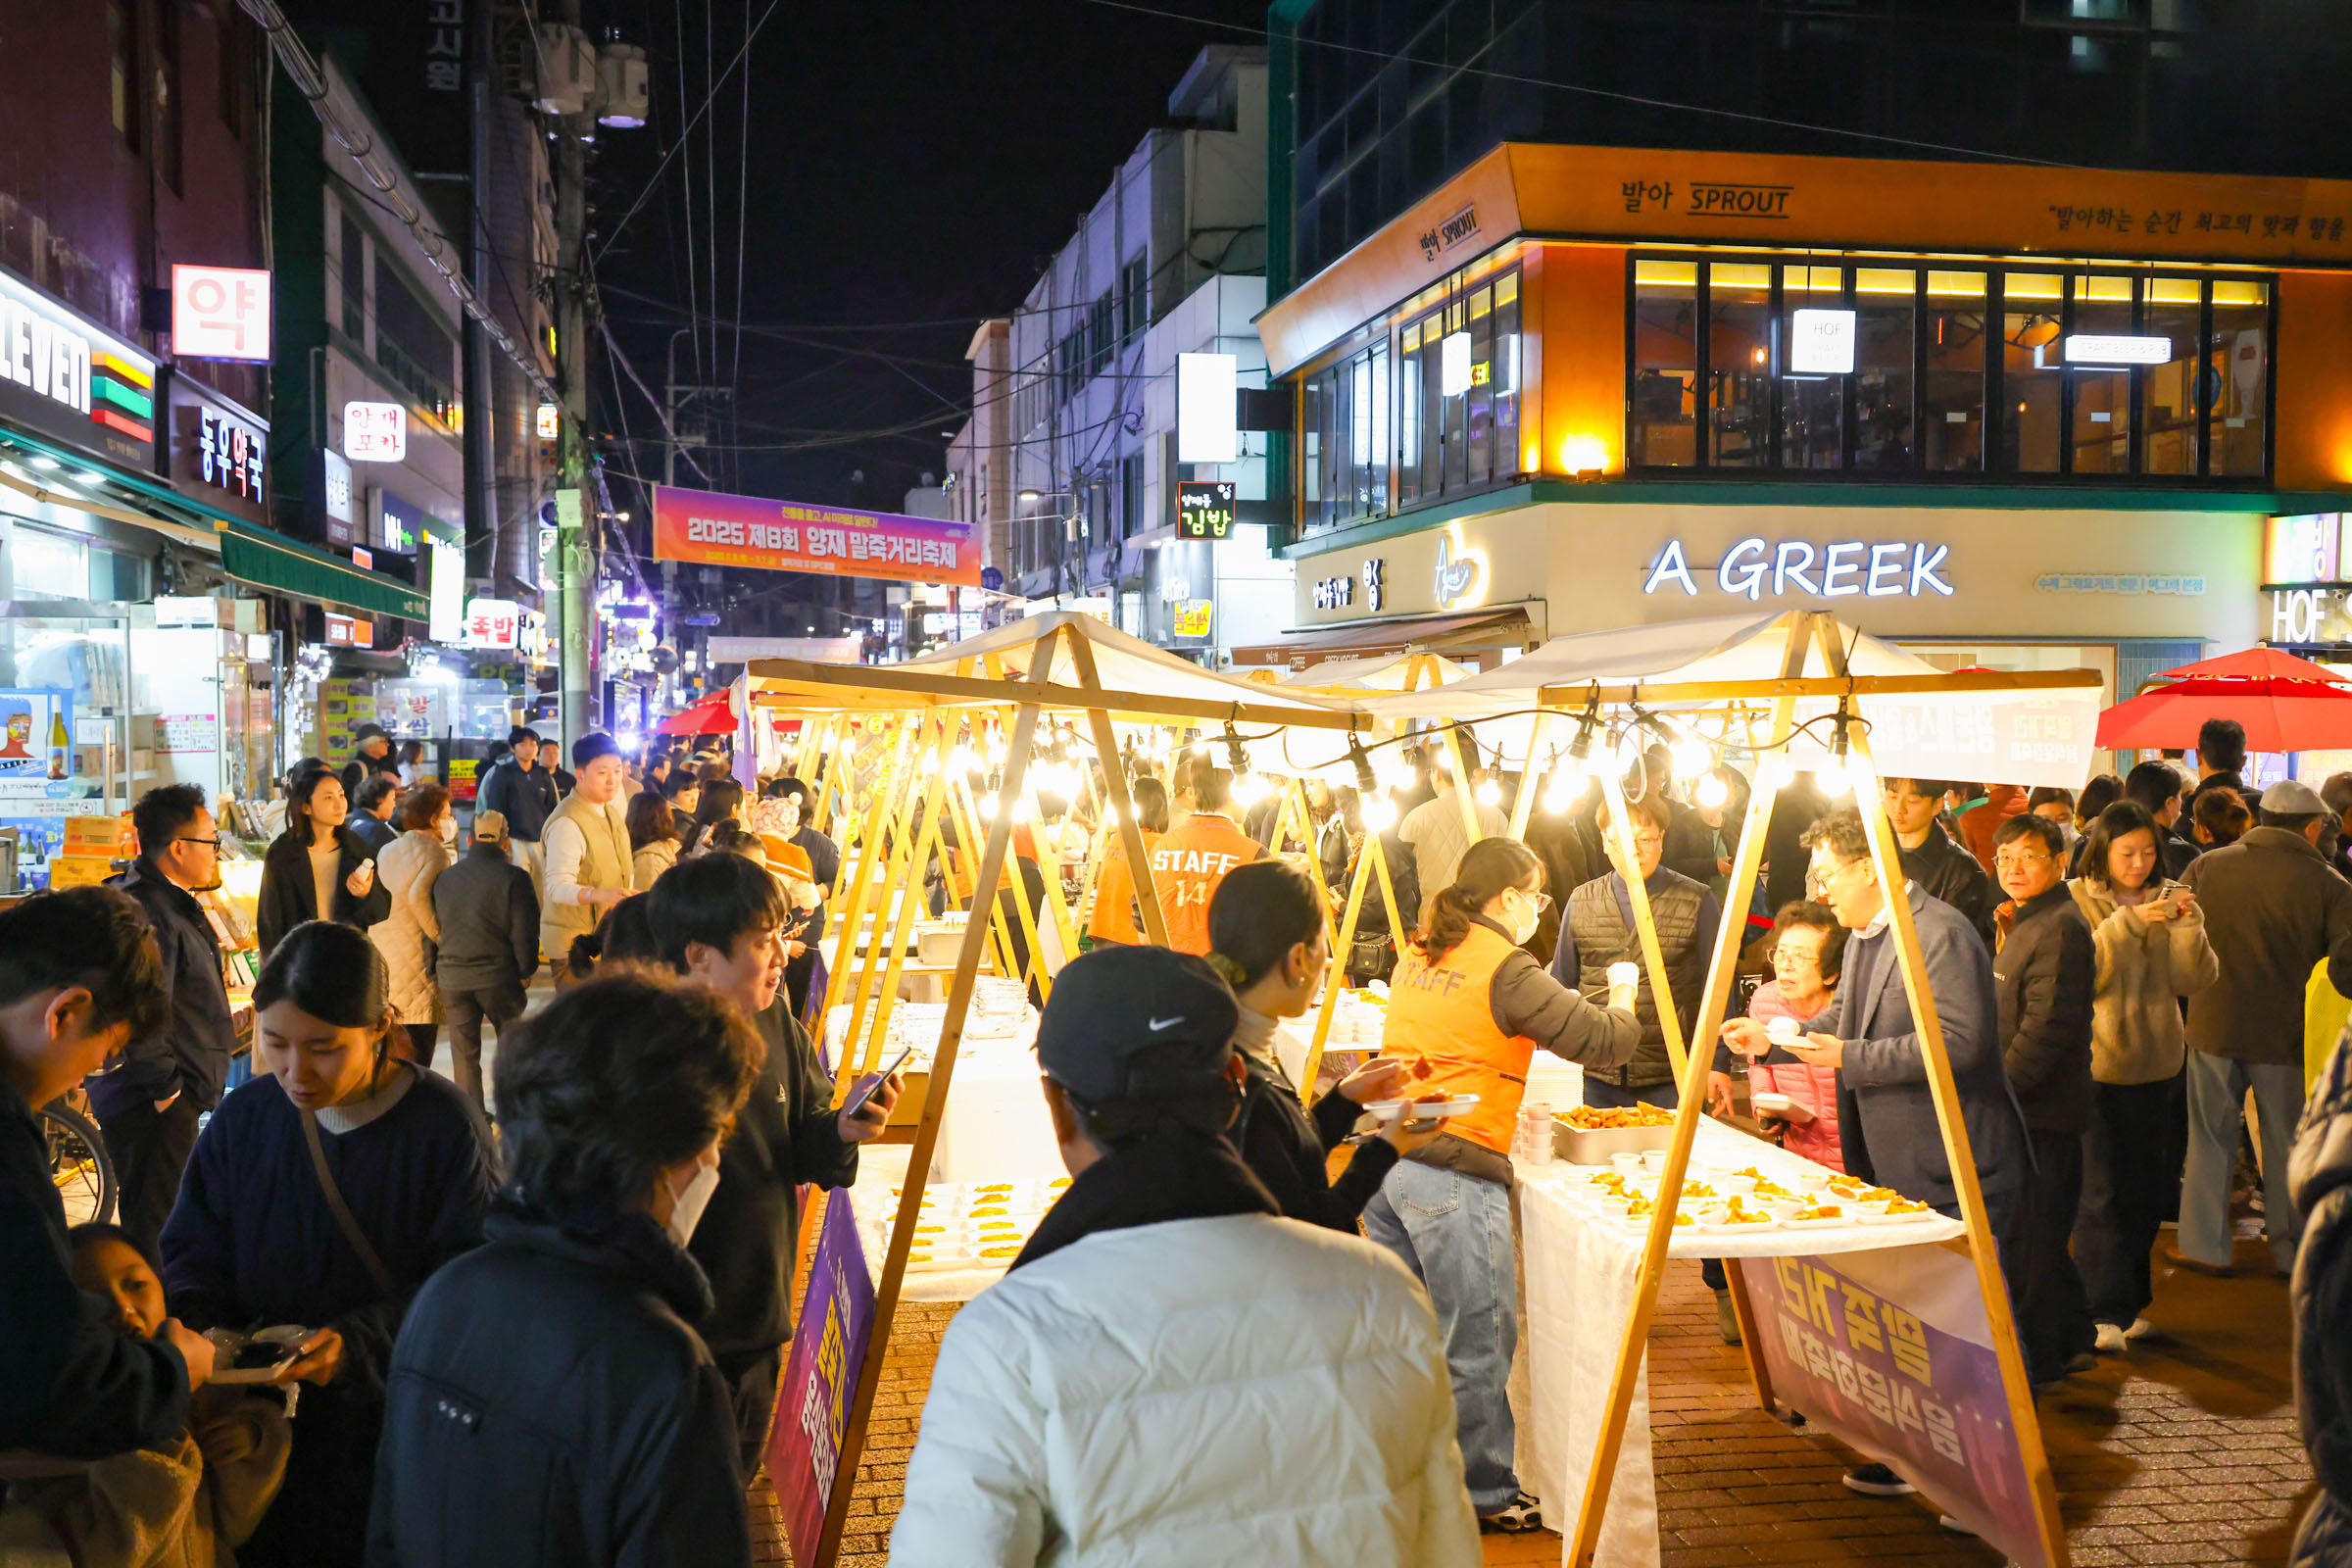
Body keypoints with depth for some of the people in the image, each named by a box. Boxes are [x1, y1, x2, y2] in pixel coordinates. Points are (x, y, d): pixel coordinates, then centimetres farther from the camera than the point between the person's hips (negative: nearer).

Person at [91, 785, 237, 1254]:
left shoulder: (172, 901, 14)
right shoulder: (143, 911, -22)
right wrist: (163, 1086, -21)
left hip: (172, 1097, 11)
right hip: (153, 1107, -11)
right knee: (154, 1231, -6)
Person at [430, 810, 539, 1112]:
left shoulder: (444, 878, 7)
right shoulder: (514, 877, -8)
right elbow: (524, 931, -11)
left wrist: (435, 977, 19)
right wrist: (526, 971, 2)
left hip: (452, 977, 4)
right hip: (499, 976, -3)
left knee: (464, 1053, 10)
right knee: (511, 1041, 12)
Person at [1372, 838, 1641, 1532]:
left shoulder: (1418, 955, 14)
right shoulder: (1506, 969, -9)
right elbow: (1600, 1043, -7)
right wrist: (1623, 1007, 13)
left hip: (1384, 1160, 8)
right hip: (1453, 1171, -8)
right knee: (1478, 1342, 3)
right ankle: (1487, 1495, 13)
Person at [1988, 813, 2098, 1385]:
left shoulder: (2059, 927, -16)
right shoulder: (2029, 924, 17)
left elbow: (2046, 1024, -21)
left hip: (2042, 1109, -10)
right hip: (2028, 1106, 10)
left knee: (2028, 1236, -3)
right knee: (2041, 1232, 17)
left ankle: (2037, 1354, 6)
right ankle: (2072, 1342, 28)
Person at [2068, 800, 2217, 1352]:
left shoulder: (2169, 899, 7)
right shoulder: (2077, 900, -5)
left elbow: (2193, 981, -1)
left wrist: (2189, 928, -17)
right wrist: (2125, 925, -25)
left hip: (2154, 1064, 5)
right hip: (2094, 1064, -4)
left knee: (2145, 1191, 11)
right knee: (2102, 1192, -6)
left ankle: (2129, 1301, 24)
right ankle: (2106, 1311, -1)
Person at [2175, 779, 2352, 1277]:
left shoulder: (2207, 866, -2)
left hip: (2213, 1026, 2)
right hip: (2287, 1032, -1)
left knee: (2211, 1141, 12)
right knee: (2288, 1146, 12)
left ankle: (2205, 1246, 17)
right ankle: (2294, 1251, 21)